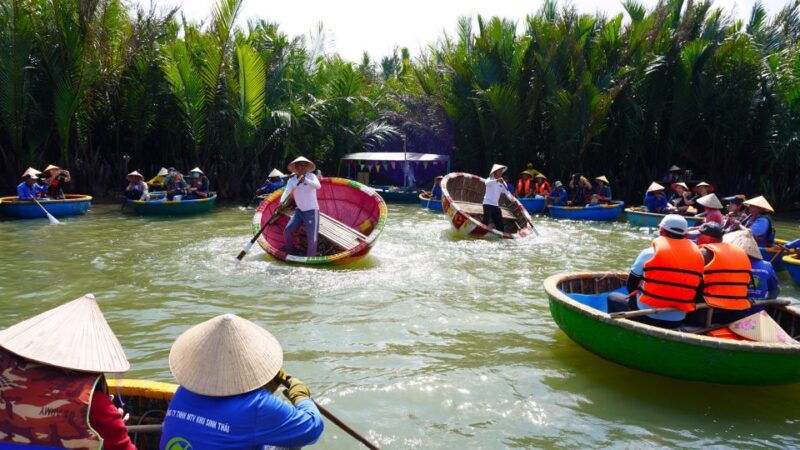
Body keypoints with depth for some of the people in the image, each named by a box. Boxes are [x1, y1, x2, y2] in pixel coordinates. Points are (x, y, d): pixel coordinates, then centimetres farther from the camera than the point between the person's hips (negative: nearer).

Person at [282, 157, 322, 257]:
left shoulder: (311, 176, -8)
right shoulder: (292, 180, 2)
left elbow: (318, 186, -29)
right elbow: (287, 191, -15)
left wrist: (305, 180, -45)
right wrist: (282, 202, -35)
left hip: (311, 211, -5)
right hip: (299, 210, 5)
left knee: (311, 237, -7)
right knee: (288, 230, 6)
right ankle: (288, 251, 29)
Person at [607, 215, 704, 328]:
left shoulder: (650, 253, -8)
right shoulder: (697, 254, 3)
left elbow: (631, 286, -1)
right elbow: (697, 294, 7)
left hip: (647, 315, -5)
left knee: (613, 297, 20)